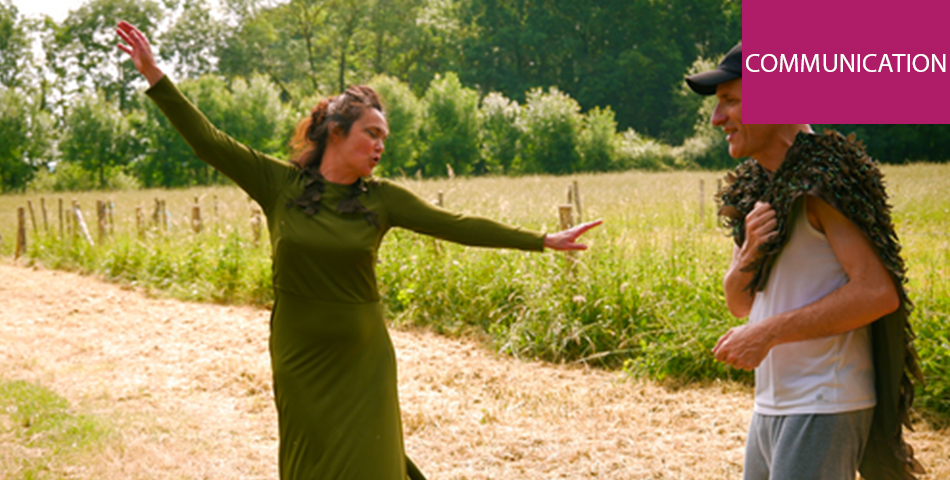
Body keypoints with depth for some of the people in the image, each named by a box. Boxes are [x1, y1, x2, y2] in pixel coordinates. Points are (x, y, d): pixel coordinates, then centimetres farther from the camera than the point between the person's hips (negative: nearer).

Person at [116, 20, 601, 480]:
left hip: (363, 361, 0)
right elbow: (208, 141, -6)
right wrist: (155, 76, -11)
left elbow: (457, 226, -3)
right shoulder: (279, 184, -4)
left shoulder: (381, 198, -2)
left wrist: (543, 240, -6)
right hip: (299, 361, 0)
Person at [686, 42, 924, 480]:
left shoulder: (823, 179, -14)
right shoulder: (752, 187, 11)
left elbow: (878, 292, -22)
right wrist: (750, 249, -9)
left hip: (824, 407, -8)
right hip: (772, 404, 8)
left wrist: (769, 332, -21)